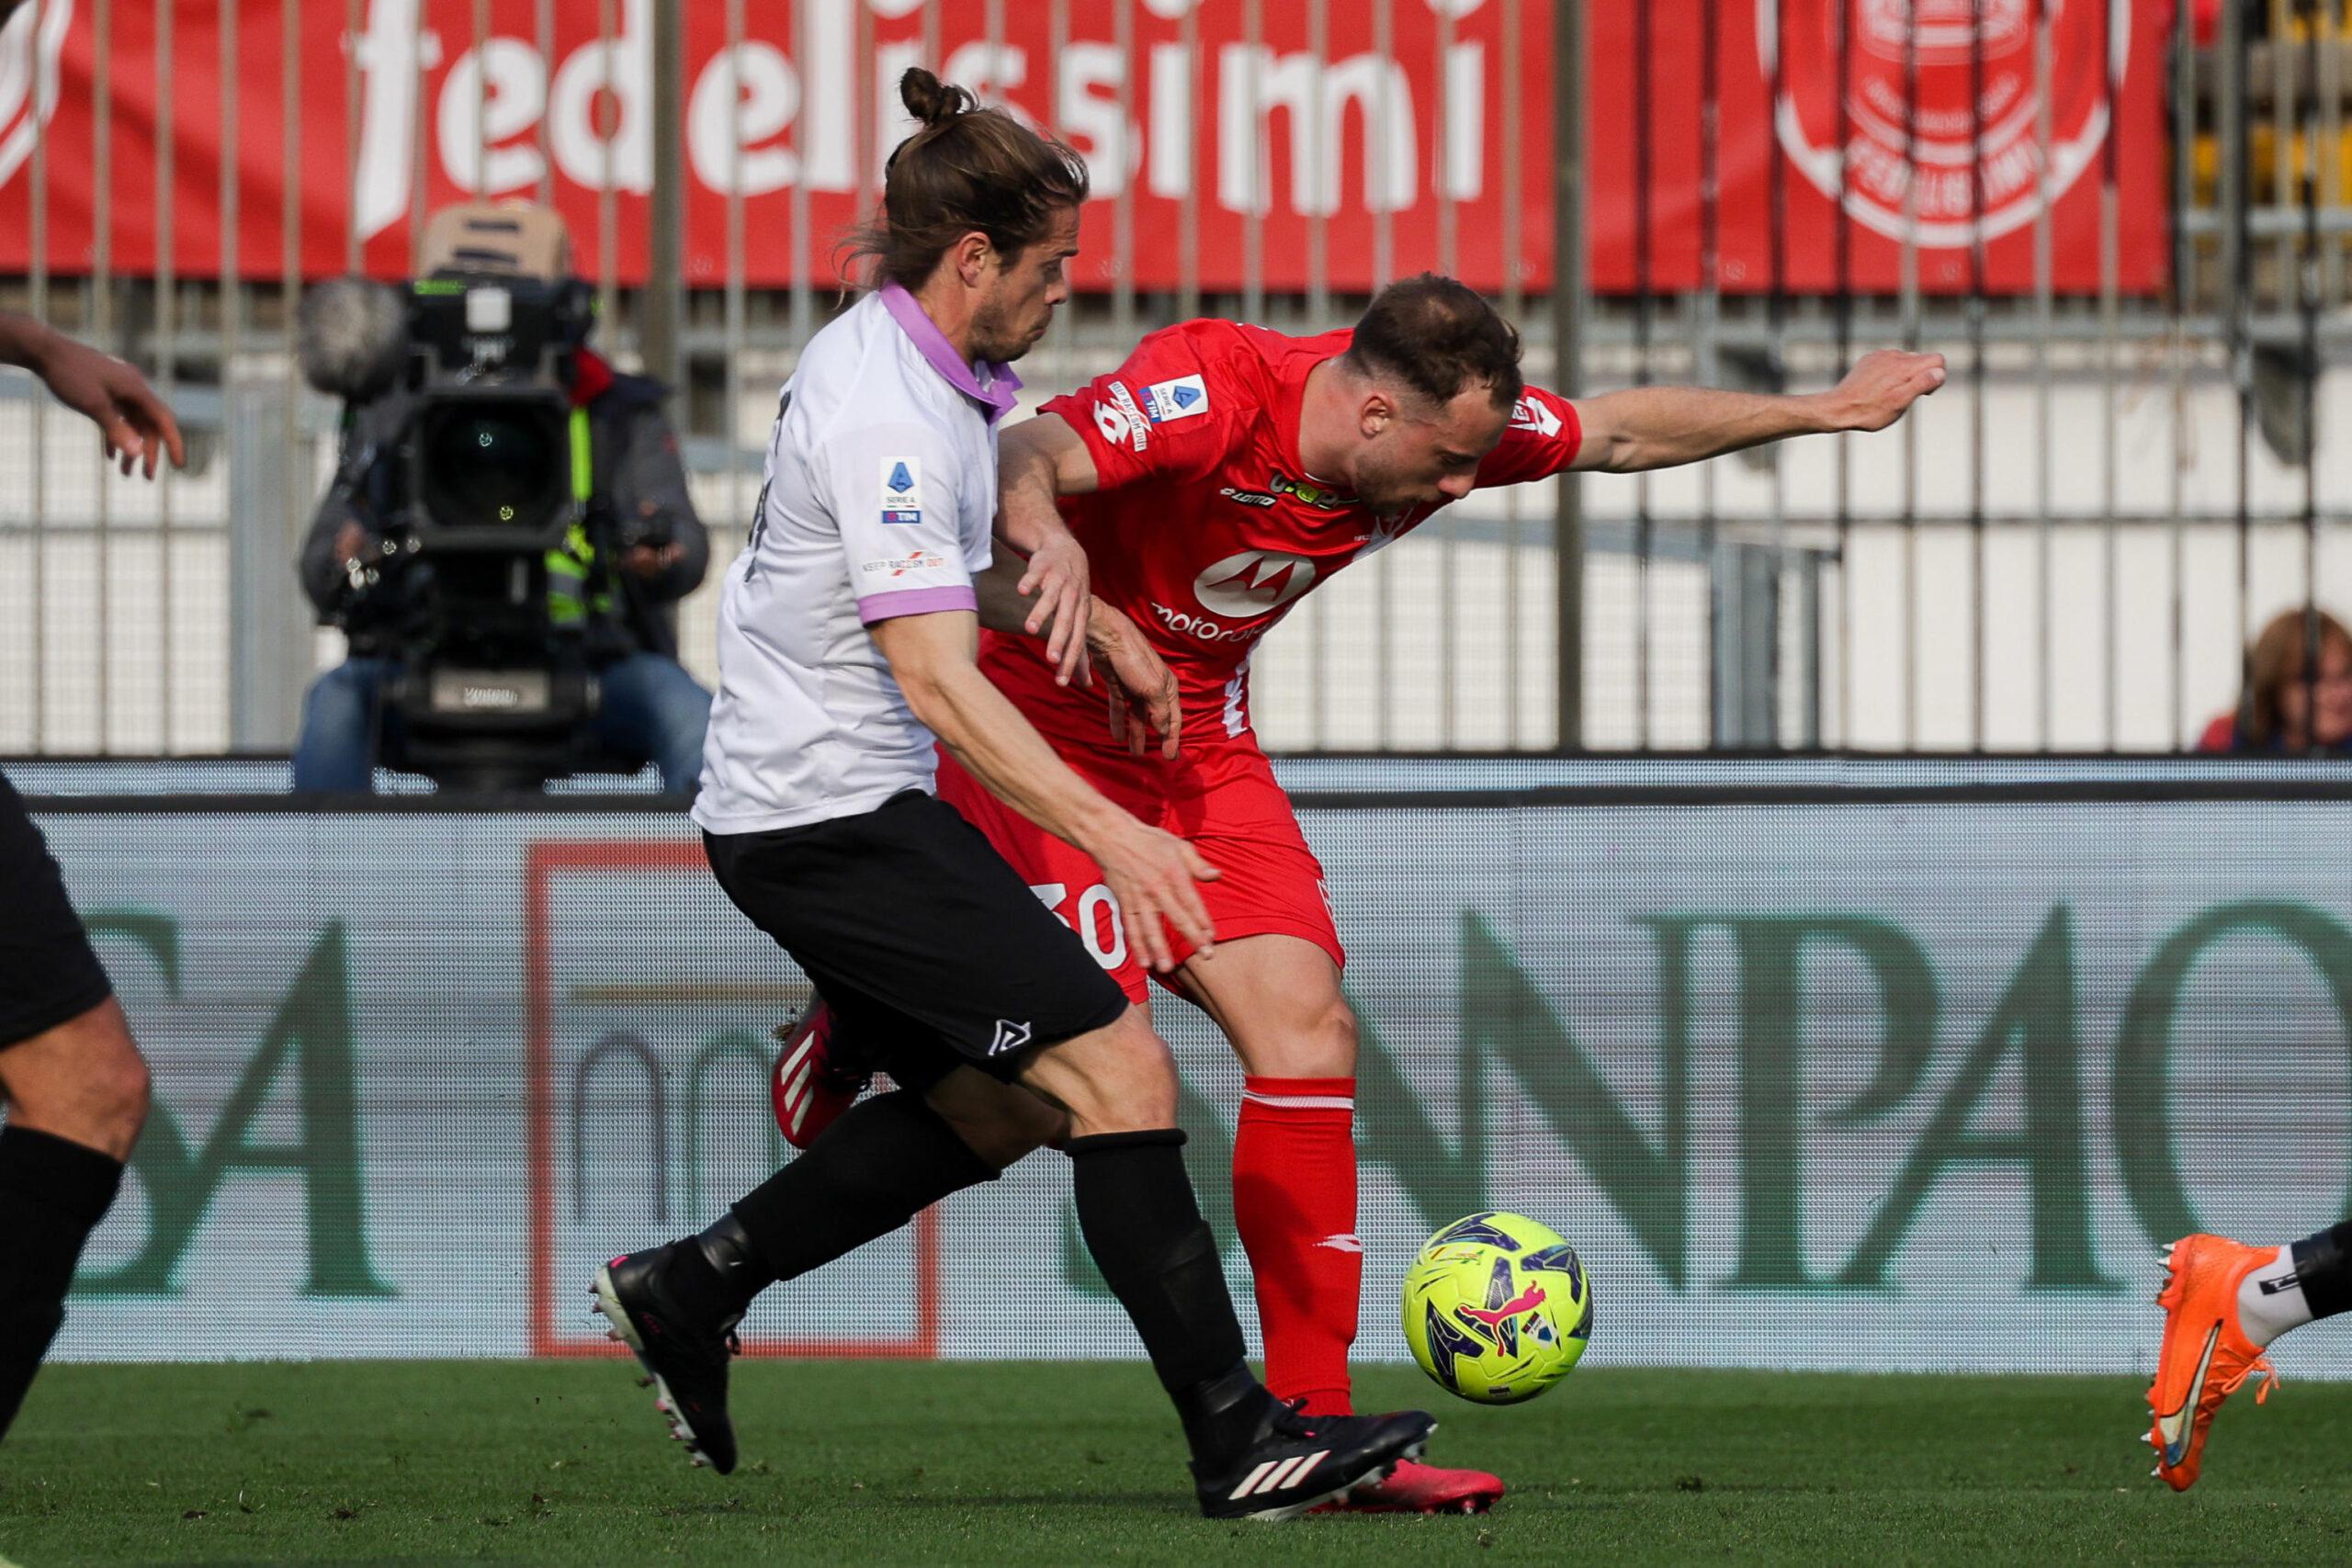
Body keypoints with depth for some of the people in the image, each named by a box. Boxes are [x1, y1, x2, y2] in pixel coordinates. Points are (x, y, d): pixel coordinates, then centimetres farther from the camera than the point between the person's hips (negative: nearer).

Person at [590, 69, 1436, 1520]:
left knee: (991, 1105, 20)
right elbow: (938, 683, -29)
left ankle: (691, 1290, 25)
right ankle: (1241, 1443, -14)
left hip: (798, 813, 11)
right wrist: (1107, 831, -36)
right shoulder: (887, 418, -22)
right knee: (1118, 1069, -13)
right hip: (834, 814, -11)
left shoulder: (909, 369, 10)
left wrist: (1081, 611, 15)